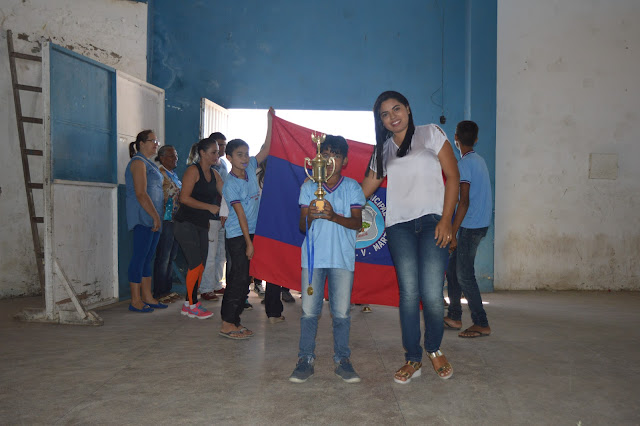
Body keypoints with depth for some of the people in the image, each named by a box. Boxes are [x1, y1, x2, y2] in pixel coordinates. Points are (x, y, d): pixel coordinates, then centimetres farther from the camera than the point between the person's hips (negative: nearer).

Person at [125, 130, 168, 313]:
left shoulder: (148, 163, 22)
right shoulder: (138, 162, -9)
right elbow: (141, 194, -17)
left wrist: (157, 216, 19)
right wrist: (155, 216, -18)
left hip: (152, 216, 10)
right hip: (142, 216, -10)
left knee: (148, 257, 11)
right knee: (140, 256, -6)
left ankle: (147, 297, 17)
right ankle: (135, 301, -1)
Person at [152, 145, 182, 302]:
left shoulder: (174, 175, 19)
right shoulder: (160, 173, -9)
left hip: (175, 220, 9)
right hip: (166, 220, -9)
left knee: (171, 256, 13)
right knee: (163, 257, -4)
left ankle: (167, 289, 22)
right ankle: (159, 293, 3)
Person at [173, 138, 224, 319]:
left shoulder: (213, 174, 14)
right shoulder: (193, 170, -10)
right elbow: (184, 198, -17)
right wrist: (209, 207, -19)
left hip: (202, 225, 8)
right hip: (187, 224, -8)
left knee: (200, 265, 8)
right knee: (196, 264, -9)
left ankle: (189, 303, 18)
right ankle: (192, 306, 1)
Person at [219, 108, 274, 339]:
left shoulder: (250, 168, 6)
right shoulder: (230, 184, -14)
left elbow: (265, 150, 11)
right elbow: (240, 214, -16)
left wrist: (270, 121, 6)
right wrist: (248, 242, -16)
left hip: (251, 232, 7)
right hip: (237, 235, -7)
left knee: (241, 278, 10)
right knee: (240, 277, -7)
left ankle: (233, 320, 18)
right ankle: (227, 324, 0)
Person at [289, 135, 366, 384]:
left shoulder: (352, 187, 5)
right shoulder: (308, 187, 8)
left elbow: (357, 223, -3)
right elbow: (302, 226, 4)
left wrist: (334, 216, -20)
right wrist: (310, 216, -19)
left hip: (342, 257, -1)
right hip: (313, 256, 1)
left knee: (342, 312, 1)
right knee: (309, 311, 0)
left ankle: (342, 359, 16)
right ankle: (306, 360, 12)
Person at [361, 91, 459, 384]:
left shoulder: (431, 134, 8)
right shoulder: (382, 151, 18)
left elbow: (453, 176, 2)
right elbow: (363, 191, 21)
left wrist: (445, 219, -8)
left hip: (432, 221, -3)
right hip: (399, 226, 3)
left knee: (432, 293, -10)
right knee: (408, 293, -3)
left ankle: (434, 349, 16)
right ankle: (413, 359, 11)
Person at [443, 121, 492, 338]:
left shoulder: (464, 164, -15)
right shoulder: (479, 160, 13)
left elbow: (464, 202, -21)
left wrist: (452, 233, -20)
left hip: (470, 226, -9)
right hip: (481, 223, 9)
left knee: (464, 275, -3)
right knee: (452, 268, 15)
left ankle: (482, 324, 3)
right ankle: (454, 317, 22)